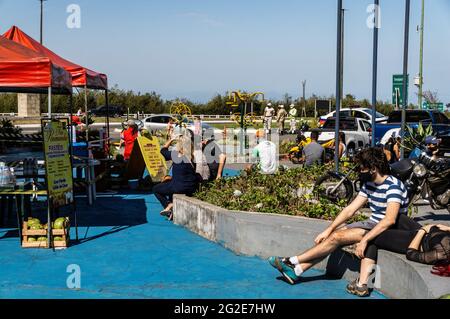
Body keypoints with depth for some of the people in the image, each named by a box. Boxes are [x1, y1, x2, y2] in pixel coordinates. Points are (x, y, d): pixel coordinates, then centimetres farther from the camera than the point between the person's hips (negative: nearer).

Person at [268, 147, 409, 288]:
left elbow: (390, 220, -32)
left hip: (387, 230, -8)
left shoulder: (393, 186, -21)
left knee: (337, 237, -18)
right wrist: (329, 230, -4)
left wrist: (364, 240, -34)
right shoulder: (369, 184, 7)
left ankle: (292, 262, -11)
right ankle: (297, 270, -12)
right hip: (372, 223, 8)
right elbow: (350, 210, 5)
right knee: (333, 234, -8)